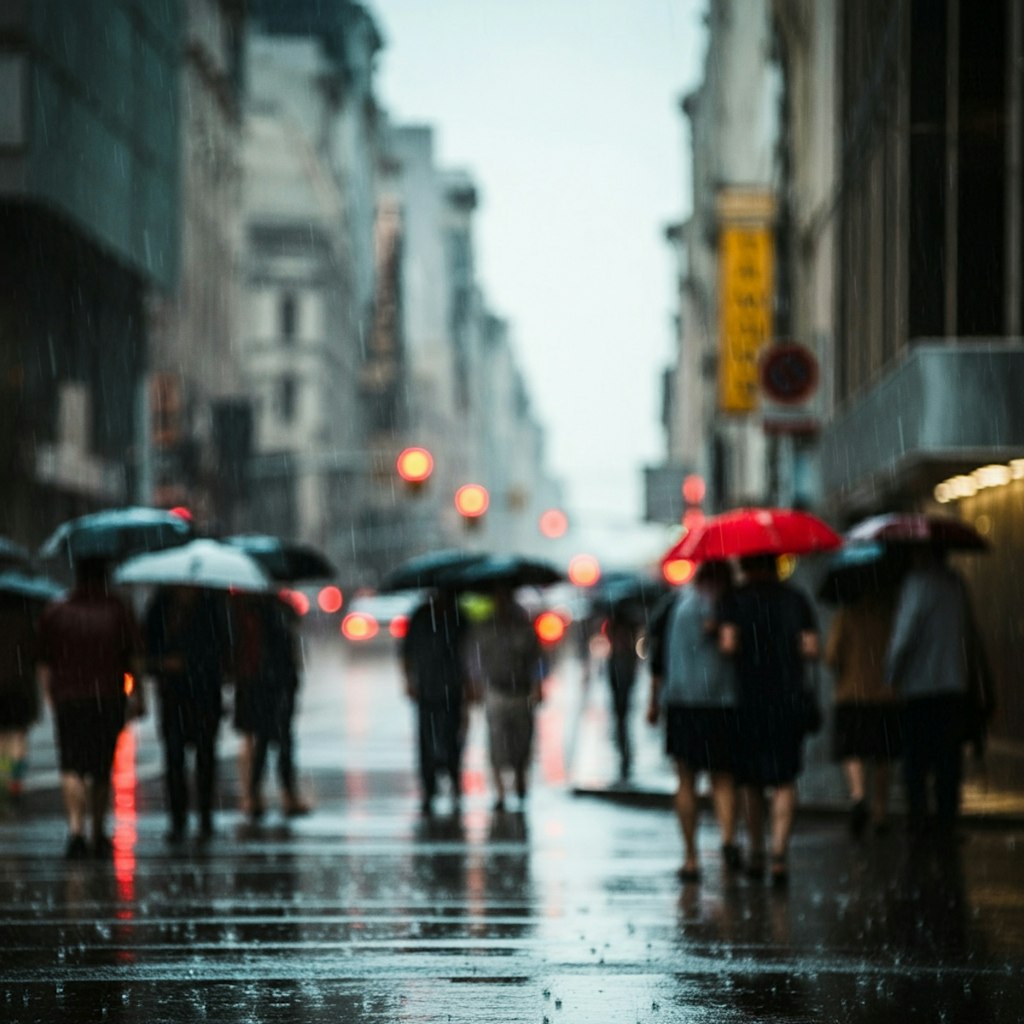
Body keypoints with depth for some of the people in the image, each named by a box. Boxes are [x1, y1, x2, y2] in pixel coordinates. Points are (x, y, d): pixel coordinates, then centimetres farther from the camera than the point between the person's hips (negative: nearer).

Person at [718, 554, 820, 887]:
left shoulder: (734, 600, -3)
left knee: (749, 780, 14)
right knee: (784, 780, 4)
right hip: (789, 699, 1)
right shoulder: (795, 598, 3)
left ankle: (756, 853, 19)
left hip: (746, 697, -1)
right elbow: (811, 647, -3)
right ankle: (779, 853, -11)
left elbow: (729, 643, -16)